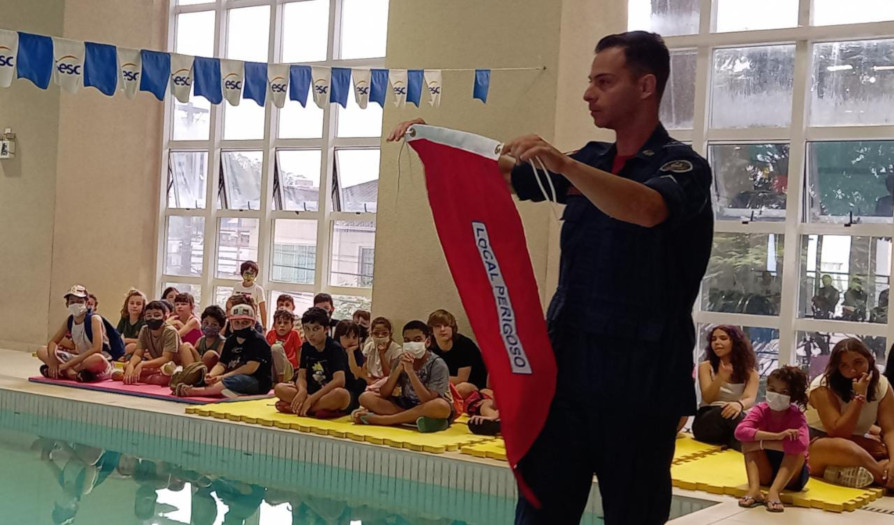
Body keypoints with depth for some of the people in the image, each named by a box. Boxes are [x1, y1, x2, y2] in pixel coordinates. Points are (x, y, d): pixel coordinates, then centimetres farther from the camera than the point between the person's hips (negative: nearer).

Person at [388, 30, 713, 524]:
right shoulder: (590, 162, 14)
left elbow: (646, 210, -28)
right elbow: (498, 175, 16)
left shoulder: (682, 166, -5)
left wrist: (562, 164, -38)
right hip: (567, 367, 5)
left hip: (639, 381, -5)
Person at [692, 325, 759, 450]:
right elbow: (708, 399, -7)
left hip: (736, 423, 1)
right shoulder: (706, 366, 8)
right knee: (727, 413, -37)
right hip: (706, 423, -1)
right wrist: (720, 378, -28)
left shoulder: (750, 373, 9)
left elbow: (750, 399, -12)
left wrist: (739, 404, -40)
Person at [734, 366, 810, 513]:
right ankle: (754, 489, -36)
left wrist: (761, 443, -35)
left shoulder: (797, 416, -18)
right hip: (765, 473, 2)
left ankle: (773, 492, -41)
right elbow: (740, 431, -32)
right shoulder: (760, 410, -12)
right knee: (749, 439, -20)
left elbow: (801, 445, -40)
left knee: (796, 448, -29)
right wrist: (777, 436, -40)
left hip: (791, 475, -2)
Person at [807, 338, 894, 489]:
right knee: (843, 447, -40)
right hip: (817, 445, -6)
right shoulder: (823, 387, -20)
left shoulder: (881, 384, -6)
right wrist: (859, 397, -30)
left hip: (858, 445, 6)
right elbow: (839, 434, -26)